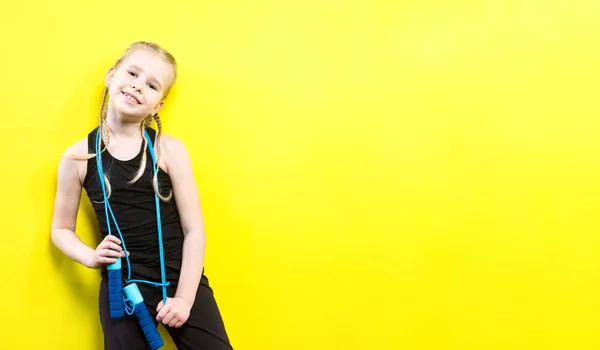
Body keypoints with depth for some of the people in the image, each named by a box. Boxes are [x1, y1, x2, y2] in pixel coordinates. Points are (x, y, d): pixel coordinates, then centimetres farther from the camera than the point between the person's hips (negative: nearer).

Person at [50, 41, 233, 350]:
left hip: (182, 279, 0)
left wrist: (184, 296, -9)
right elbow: (61, 229, 9)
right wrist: (89, 256, -11)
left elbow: (194, 230, -4)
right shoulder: (78, 157, -2)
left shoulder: (169, 150, -6)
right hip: (122, 287, 1)